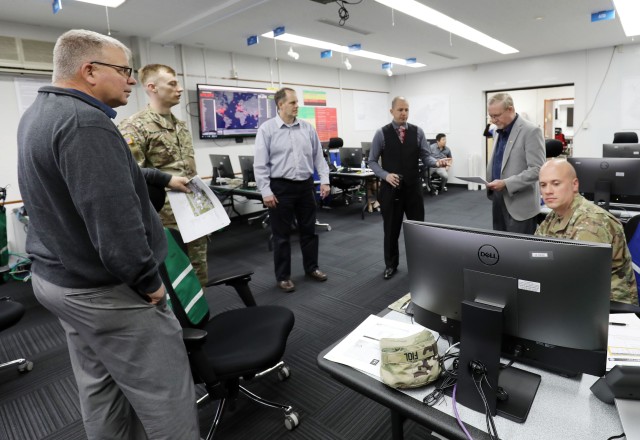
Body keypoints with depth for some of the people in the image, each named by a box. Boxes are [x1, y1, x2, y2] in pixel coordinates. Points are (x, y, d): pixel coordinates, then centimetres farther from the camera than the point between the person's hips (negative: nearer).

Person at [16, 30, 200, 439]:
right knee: (164, 396, 4)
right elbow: (114, 218, -30)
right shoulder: (83, 121, -24)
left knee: (99, 386, 23)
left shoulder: (38, 114, 10)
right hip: (105, 289, -10)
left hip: (58, 277, 11)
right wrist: (149, 282, -17)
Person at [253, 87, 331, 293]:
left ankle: (311, 268, 30)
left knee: (309, 230, 13)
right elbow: (260, 164, -8)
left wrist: (324, 180, 2)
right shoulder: (267, 129, -5)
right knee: (282, 234, 6)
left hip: (306, 185, 4)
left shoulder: (308, 128, 6)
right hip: (281, 187, -4)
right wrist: (266, 191, -13)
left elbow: (318, 156, 10)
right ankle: (283, 276, 19)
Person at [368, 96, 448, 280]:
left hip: (413, 188, 2)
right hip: (390, 189, -1)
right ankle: (391, 265, 27)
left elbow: (425, 156, 0)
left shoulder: (417, 132, 4)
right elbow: (372, 161, -1)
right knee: (391, 229, 9)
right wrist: (386, 175, -17)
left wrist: (437, 162, -22)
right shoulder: (382, 133, -2)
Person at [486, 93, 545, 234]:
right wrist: (488, 181, 5)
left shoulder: (531, 131, -12)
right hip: (498, 200, 7)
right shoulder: (498, 132, 12)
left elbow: (537, 170, -18)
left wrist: (506, 184, -24)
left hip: (519, 205, -7)